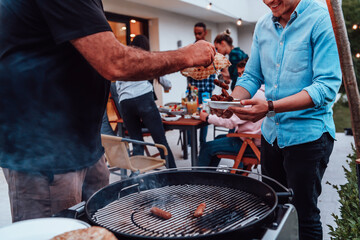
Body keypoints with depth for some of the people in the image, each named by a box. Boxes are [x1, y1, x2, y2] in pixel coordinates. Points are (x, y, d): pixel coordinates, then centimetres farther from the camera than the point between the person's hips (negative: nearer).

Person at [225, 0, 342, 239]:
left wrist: (271, 107, -31)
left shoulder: (322, 19, -14)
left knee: (304, 213, 6)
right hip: (271, 132, 6)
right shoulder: (263, 25, 6)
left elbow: (327, 86, -21)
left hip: (307, 134, -6)